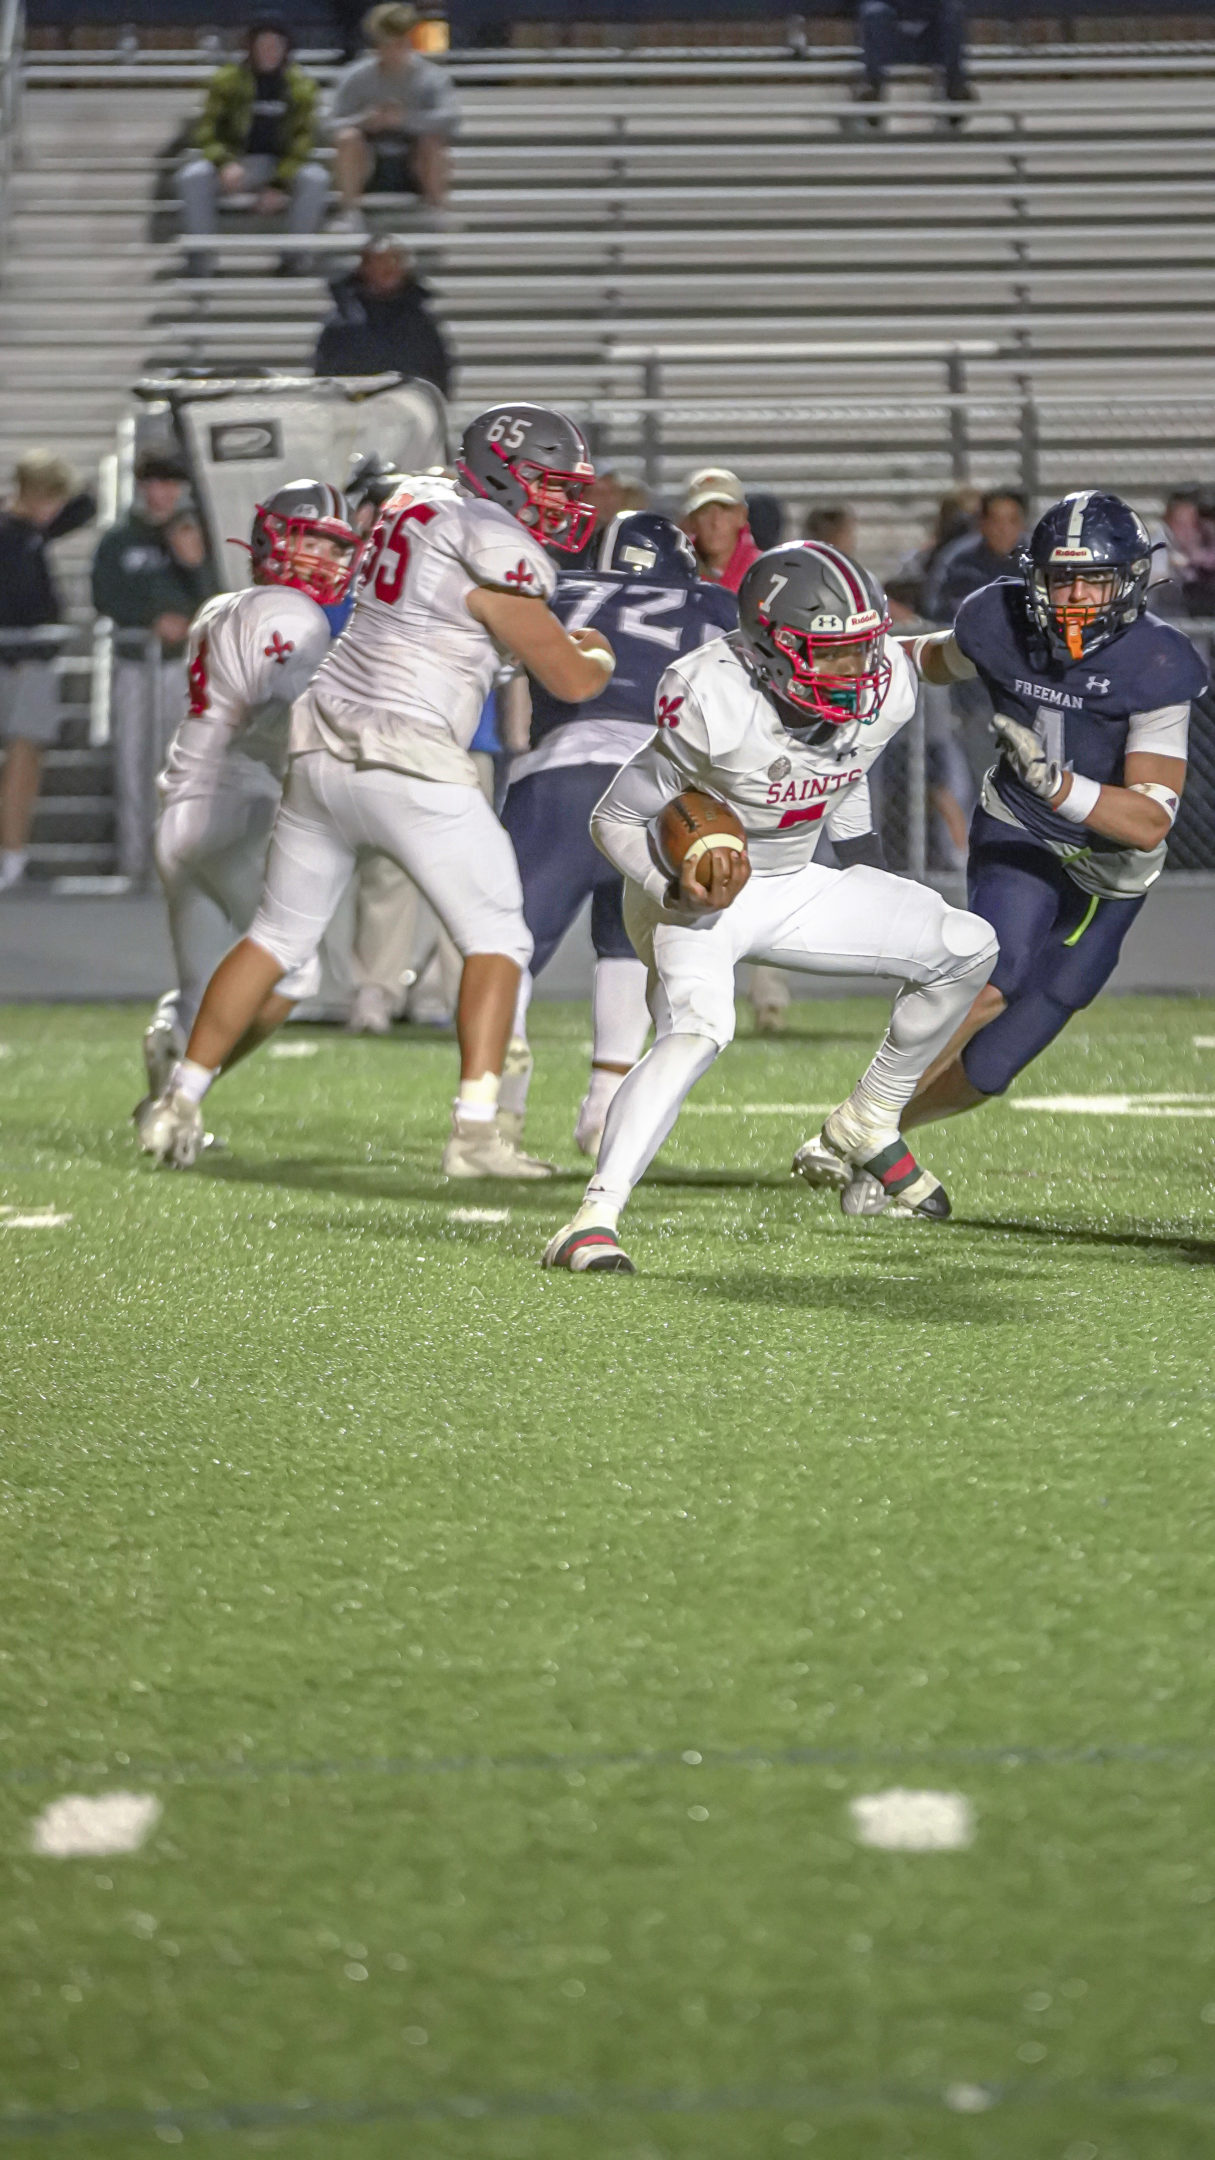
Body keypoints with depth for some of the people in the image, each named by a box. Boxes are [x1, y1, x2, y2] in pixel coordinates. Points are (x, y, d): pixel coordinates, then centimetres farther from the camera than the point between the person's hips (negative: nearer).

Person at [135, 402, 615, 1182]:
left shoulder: (421, 503, 12)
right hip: (409, 765, -8)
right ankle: (476, 1132, -7)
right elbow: (569, 678, -7)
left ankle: (179, 1104, 19)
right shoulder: (495, 548, -11)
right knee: (497, 939, 3)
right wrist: (600, 656, 15)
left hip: (324, 751, 8)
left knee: (280, 935, 18)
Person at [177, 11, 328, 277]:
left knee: (315, 178, -30)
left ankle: (295, 253, -13)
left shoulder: (301, 85, -1)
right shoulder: (226, 79, -4)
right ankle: (198, 253, -20)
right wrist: (226, 164, -25)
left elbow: (304, 138, -2)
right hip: (235, 162, -1)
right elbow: (206, 131, -5)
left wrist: (279, 186, -14)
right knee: (193, 176, -31)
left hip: (282, 165, 1)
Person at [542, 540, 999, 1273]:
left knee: (966, 948, 0)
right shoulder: (716, 705, -30)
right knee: (698, 1031, -34)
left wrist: (865, 860, 20)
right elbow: (617, 819, -18)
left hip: (790, 887, 7)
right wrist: (677, 890, -33)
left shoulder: (884, 693, -12)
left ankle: (865, 1129, 15)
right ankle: (595, 1221, -38)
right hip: (691, 892, -7)